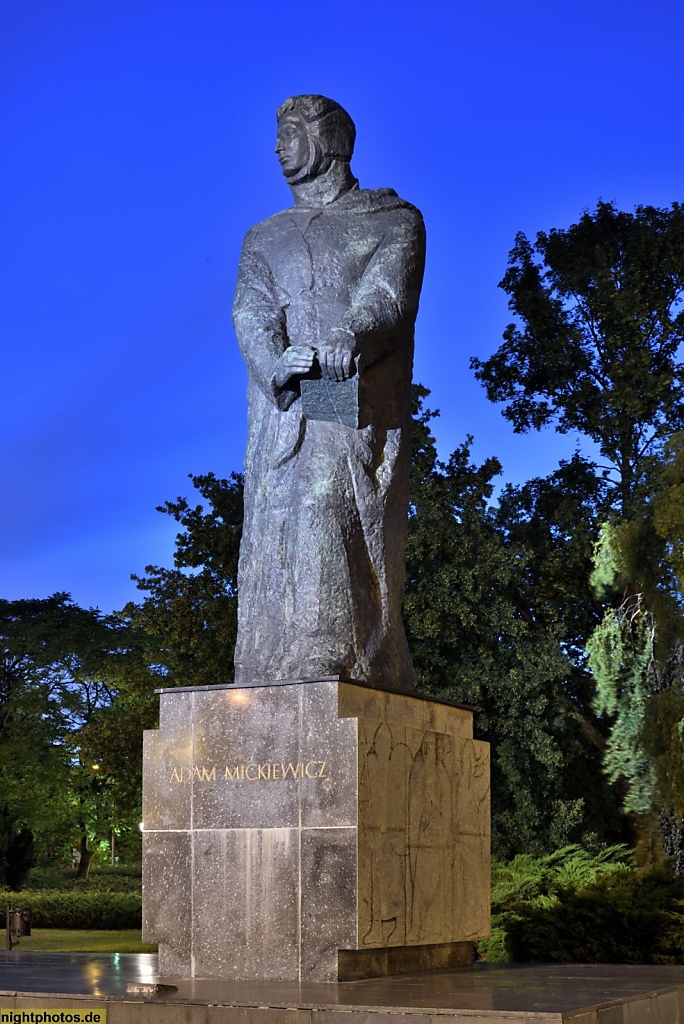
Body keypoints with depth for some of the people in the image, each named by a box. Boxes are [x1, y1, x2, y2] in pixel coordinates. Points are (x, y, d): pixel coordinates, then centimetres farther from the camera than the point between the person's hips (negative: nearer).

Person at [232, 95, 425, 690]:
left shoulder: (395, 220, 15)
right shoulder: (265, 239, 25)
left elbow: (388, 296, -4)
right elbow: (251, 313, 6)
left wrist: (346, 340, -26)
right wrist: (275, 362, -18)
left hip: (359, 402, -3)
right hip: (283, 411, 3)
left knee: (332, 527, -19)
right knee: (276, 539, -9)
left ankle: (331, 672, -26)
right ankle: (274, 695, -13)